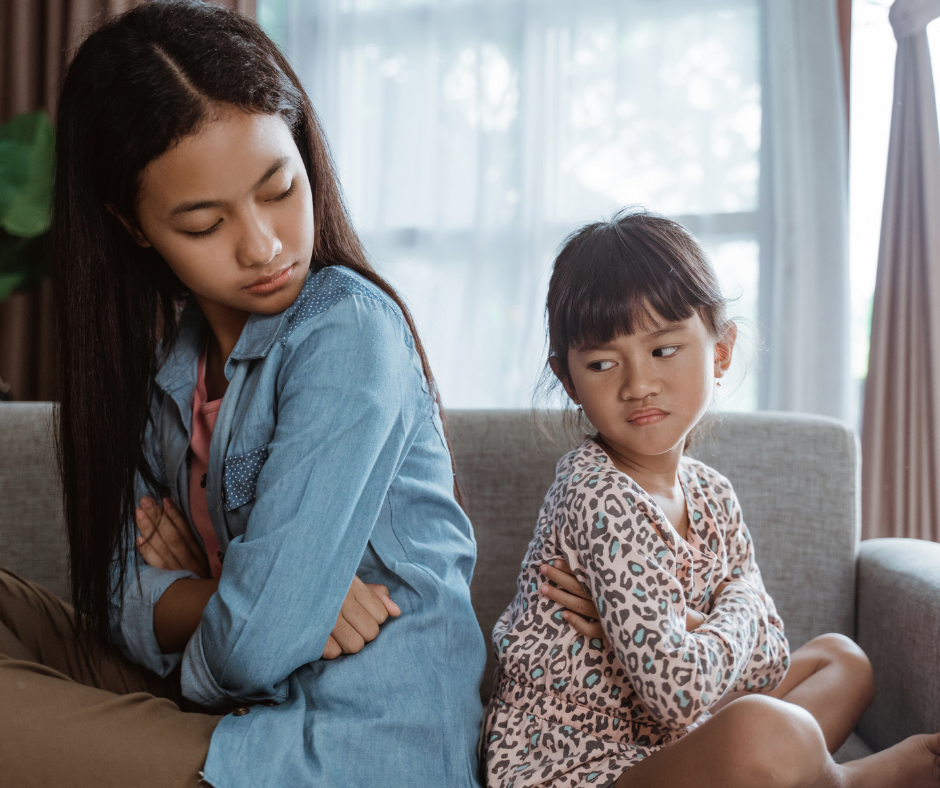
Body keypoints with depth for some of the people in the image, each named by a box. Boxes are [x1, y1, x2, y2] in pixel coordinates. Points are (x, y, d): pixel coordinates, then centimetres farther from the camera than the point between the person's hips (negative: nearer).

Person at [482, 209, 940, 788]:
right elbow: (679, 692, -30)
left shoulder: (712, 495, 4)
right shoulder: (598, 497, -24)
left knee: (840, 659, 20)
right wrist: (736, 607, -9)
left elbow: (768, 663, 3)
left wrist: (680, 623, -18)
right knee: (768, 736, -34)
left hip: (657, 741, 10)